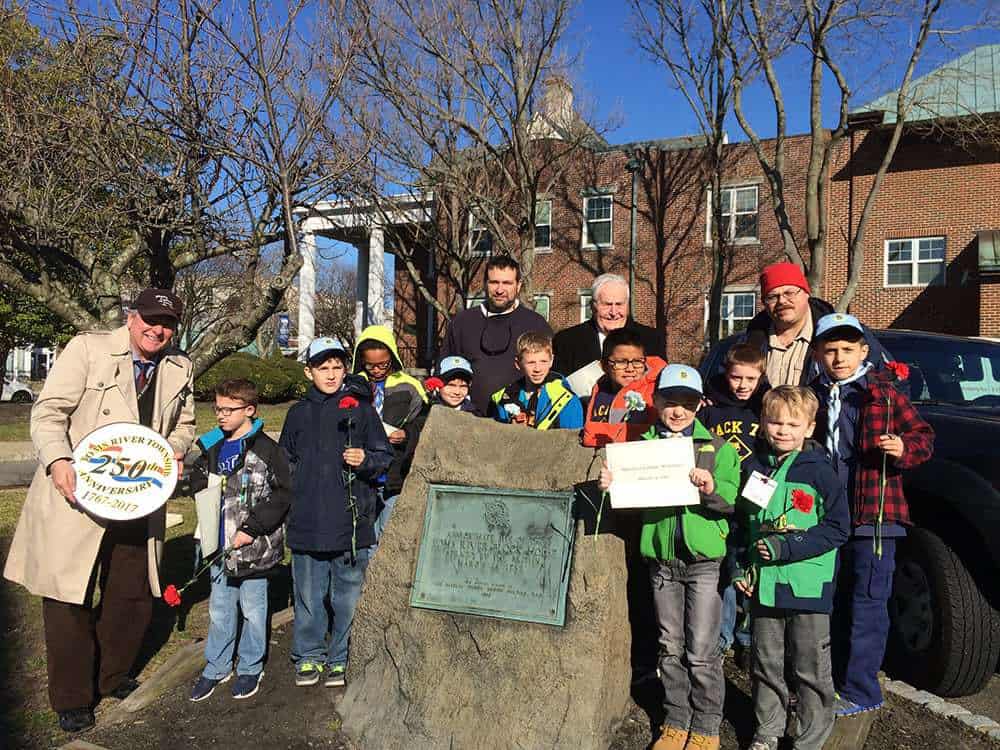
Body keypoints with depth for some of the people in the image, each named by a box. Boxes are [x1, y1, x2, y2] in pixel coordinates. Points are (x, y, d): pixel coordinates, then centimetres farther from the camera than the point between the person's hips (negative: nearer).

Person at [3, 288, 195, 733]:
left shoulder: (179, 369, 6)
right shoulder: (87, 349, -7)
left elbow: (184, 423, 19)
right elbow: (49, 411, -10)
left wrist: (176, 450, -2)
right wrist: (58, 461, -25)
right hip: (75, 495, -4)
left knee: (133, 597, 13)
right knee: (68, 599, 5)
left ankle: (112, 676, 38)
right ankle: (71, 699, 24)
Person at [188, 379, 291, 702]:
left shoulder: (266, 449, -12)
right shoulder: (212, 448, 7)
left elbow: (282, 494, -13)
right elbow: (197, 484, 21)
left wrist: (252, 528, -16)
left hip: (253, 547, -5)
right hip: (220, 547, 5)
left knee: (252, 610, 9)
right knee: (219, 611, 17)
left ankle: (250, 668, 27)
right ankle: (216, 668, 33)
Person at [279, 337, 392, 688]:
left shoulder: (360, 408, 1)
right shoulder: (298, 413, 9)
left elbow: (385, 458, 1)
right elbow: (285, 464, 17)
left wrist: (365, 460, -18)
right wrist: (287, 504, 10)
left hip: (351, 523, -2)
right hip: (307, 524, 2)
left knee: (348, 597, 7)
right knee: (308, 595, 12)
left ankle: (341, 660, 23)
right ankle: (309, 657, 29)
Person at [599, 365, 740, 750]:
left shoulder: (717, 448, 1)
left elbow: (733, 499, -6)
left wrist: (712, 489, -27)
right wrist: (609, 485, -15)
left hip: (704, 559, -2)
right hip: (661, 559, 3)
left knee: (702, 652, 3)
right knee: (671, 649, 14)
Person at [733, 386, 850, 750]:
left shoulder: (818, 471, -8)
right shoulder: (753, 467, 4)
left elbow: (837, 528, -10)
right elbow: (741, 521, 14)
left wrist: (786, 547, -17)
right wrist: (740, 566, 6)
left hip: (808, 586, -4)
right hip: (763, 583, 4)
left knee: (811, 670, 7)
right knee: (766, 665, 16)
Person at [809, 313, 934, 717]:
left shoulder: (884, 391, -1)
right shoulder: (813, 396, 10)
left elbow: (923, 435, 2)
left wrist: (903, 449, -18)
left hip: (873, 515, -4)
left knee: (866, 603, 0)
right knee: (833, 601, 15)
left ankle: (858, 691, 10)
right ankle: (833, 679, 29)